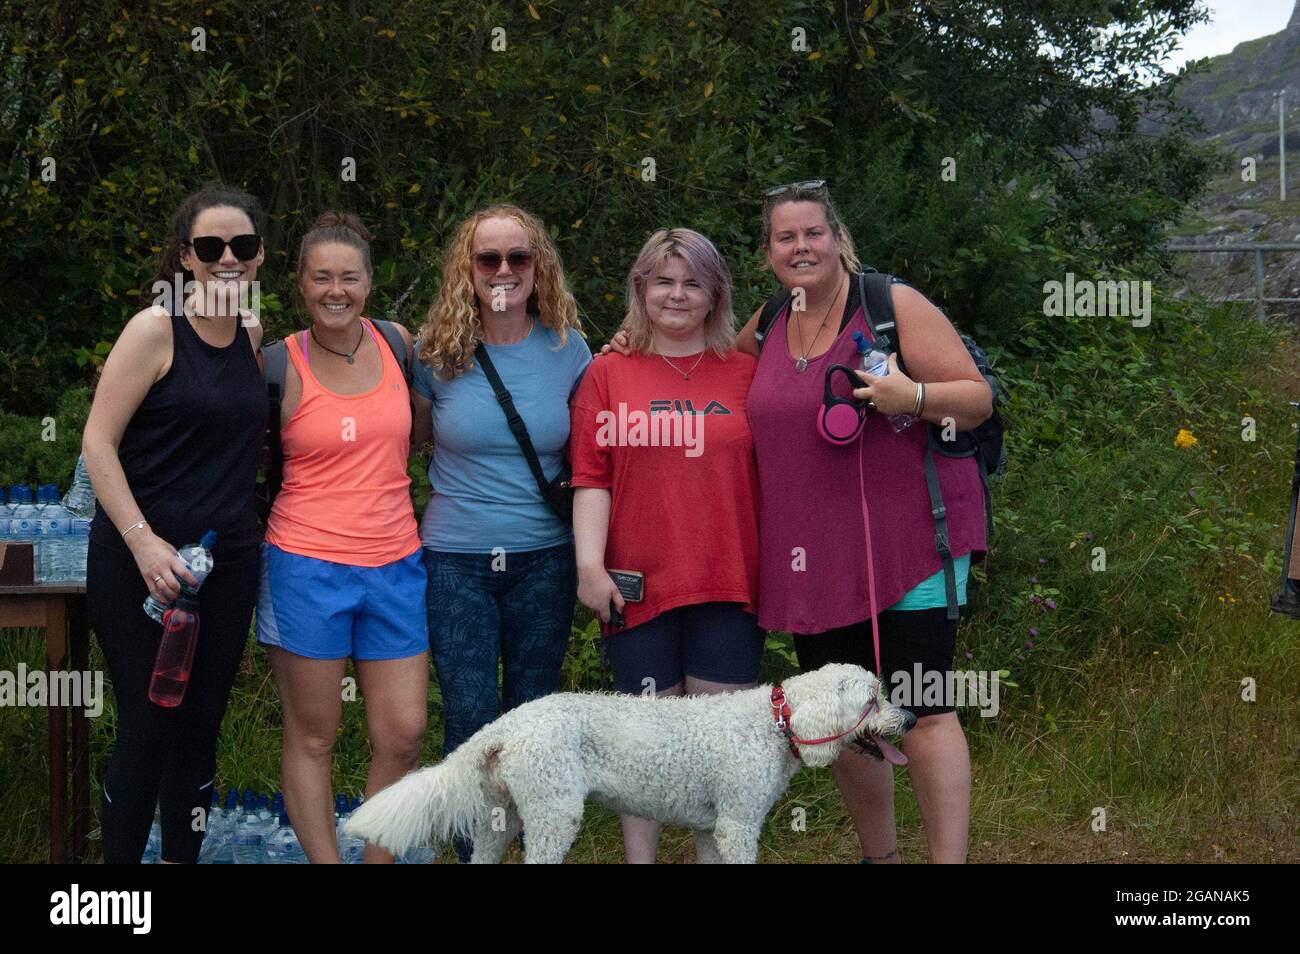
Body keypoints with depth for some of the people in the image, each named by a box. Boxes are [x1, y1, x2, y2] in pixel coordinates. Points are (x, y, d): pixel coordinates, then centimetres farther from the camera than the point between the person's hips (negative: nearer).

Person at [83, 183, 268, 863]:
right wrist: (144, 542, -20)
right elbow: (97, 442, -12)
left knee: (200, 729, 10)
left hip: (227, 563, 6)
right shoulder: (155, 329, -9)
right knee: (147, 730, -3)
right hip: (141, 563, -5)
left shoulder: (252, 335, 9)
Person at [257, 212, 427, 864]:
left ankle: (378, 861, 18)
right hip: (308, 566, -4)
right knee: (312, 736, 4)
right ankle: (323, 860, 15)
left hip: (394, 565, 4)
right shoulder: (281, 365, -6)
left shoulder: (397, 344, 5)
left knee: (402, 735, 3)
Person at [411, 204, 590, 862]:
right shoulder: (436, 352, -3)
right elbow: (410, 440, 12)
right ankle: (475, 852, 14)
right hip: (455, 561, -1)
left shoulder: (568, 350, 0)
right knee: (471, 721, -1)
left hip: (543, 560, 1)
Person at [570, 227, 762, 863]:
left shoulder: (746, 374, 7)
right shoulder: (608, 376, 6)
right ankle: (639, 858, 14)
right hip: (638, 587, 0)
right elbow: (592, 479, 2)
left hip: (728, 585, 0)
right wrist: (590, 564, -7)